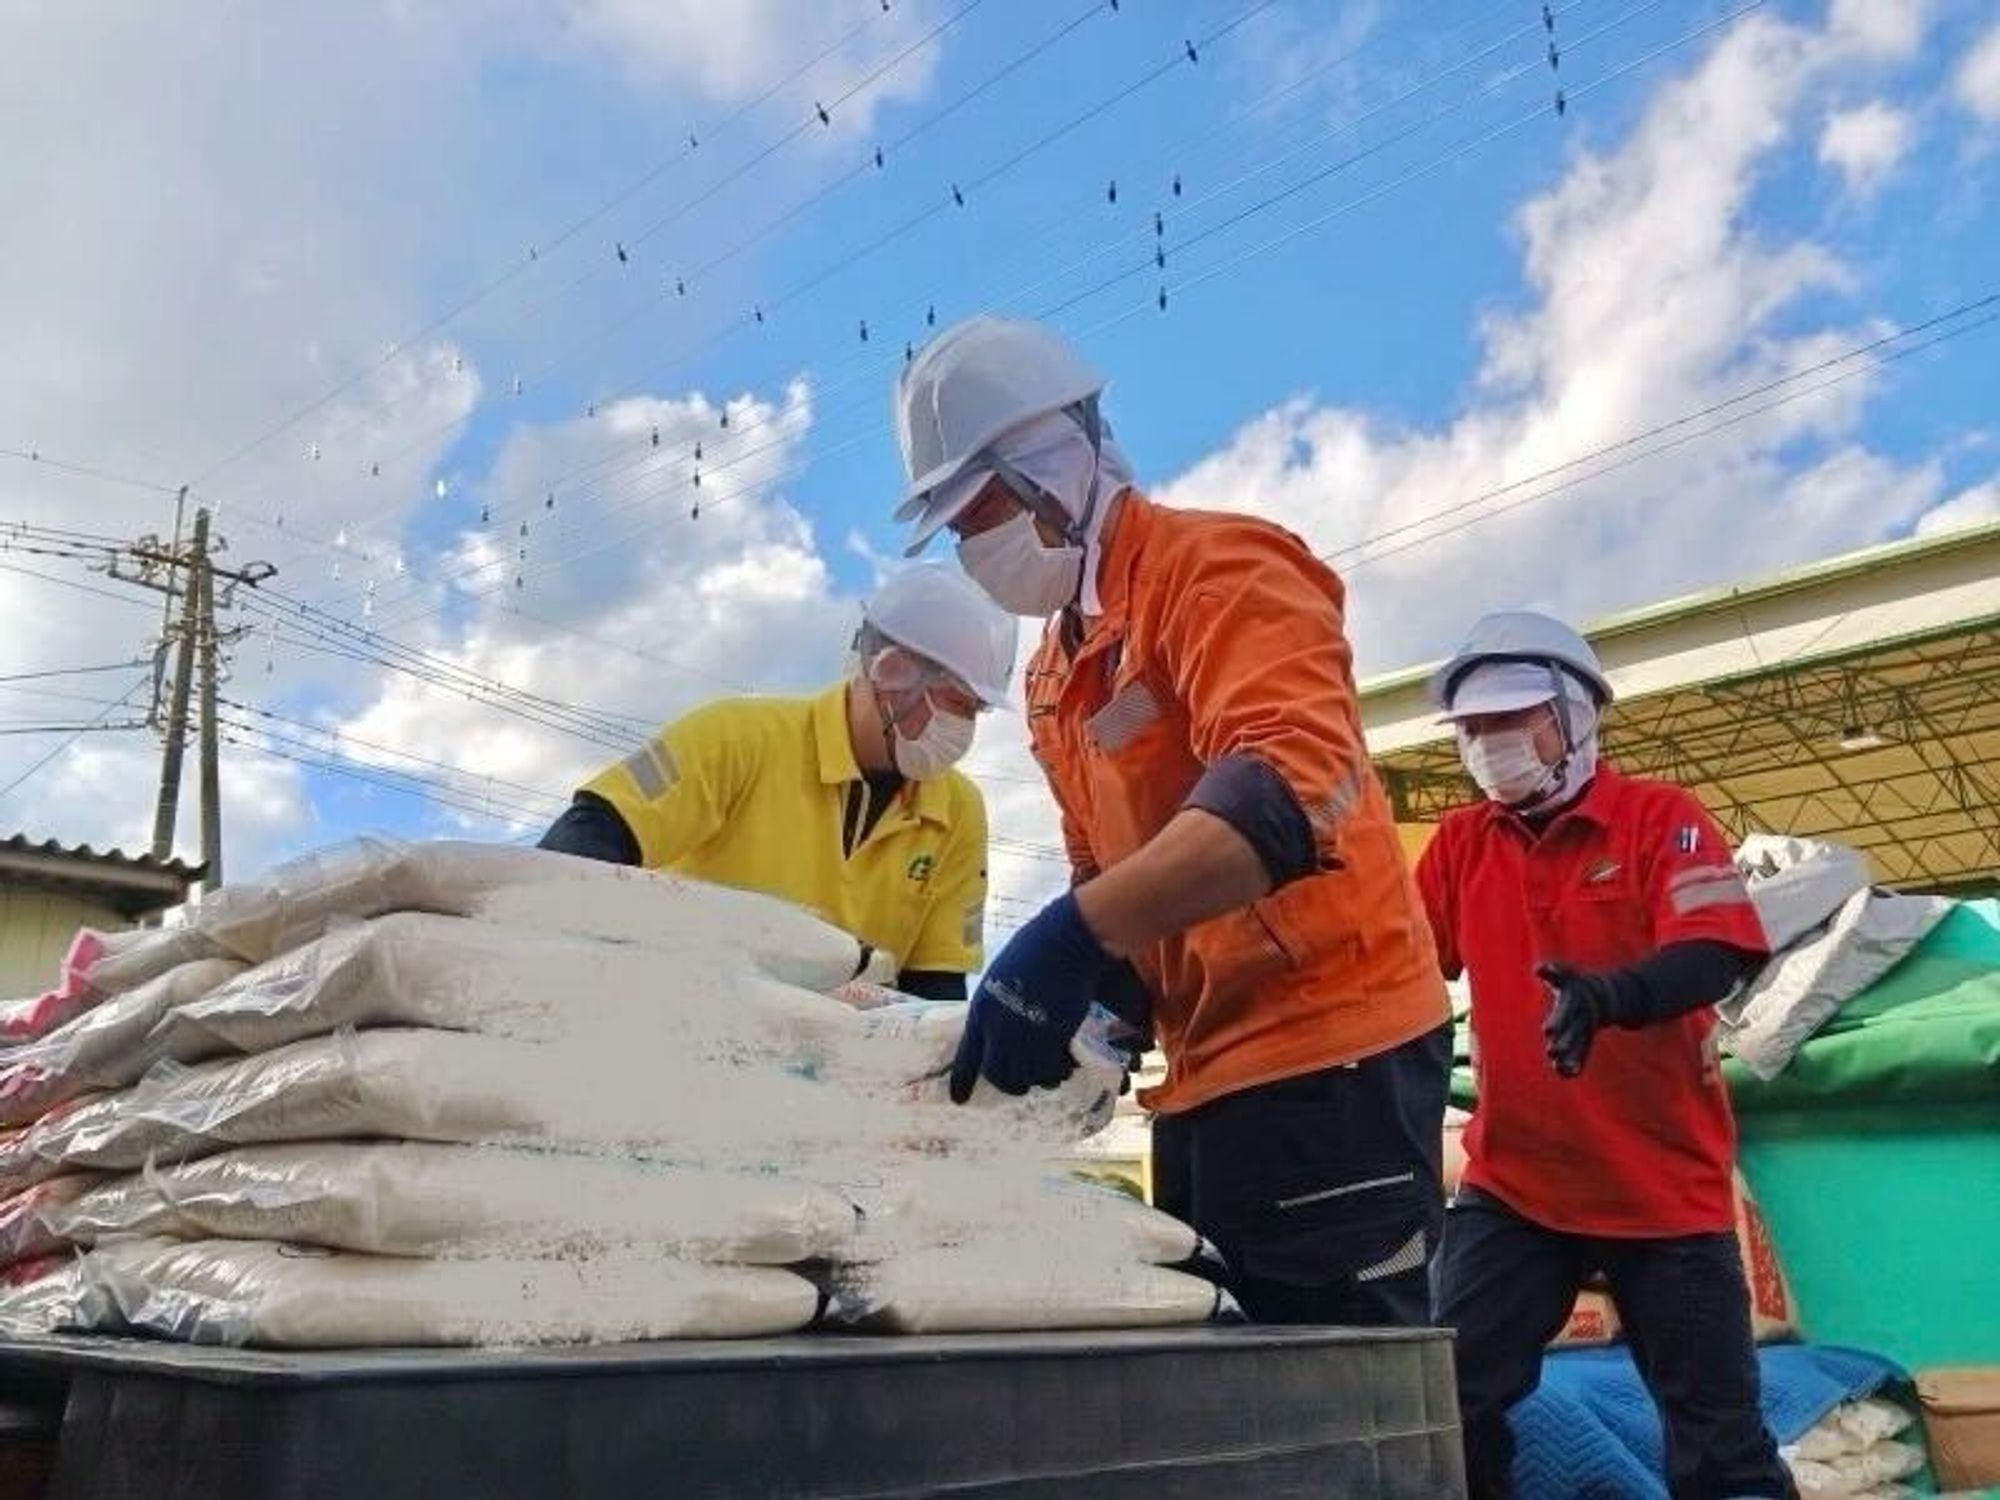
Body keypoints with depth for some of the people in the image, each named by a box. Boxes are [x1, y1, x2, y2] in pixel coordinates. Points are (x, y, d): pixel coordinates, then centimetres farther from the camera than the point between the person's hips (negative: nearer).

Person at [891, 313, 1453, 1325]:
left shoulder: (1213, 567, -10)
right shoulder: (1058, 669, 18)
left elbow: (1292, 785, -28)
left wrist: (1071, 940, -36)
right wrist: (1082, 993, -2)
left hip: (1324, 1053, -9)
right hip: (1209, 1070, 9)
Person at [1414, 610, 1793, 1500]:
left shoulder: (1660, 818, -6)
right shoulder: (1460, 843, 5)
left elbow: (1715, 957, -20)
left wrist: (1610, 996, -39)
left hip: (1664, 1184, -2)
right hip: (1511, 1183, 3)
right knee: (1451, 1412, 1)